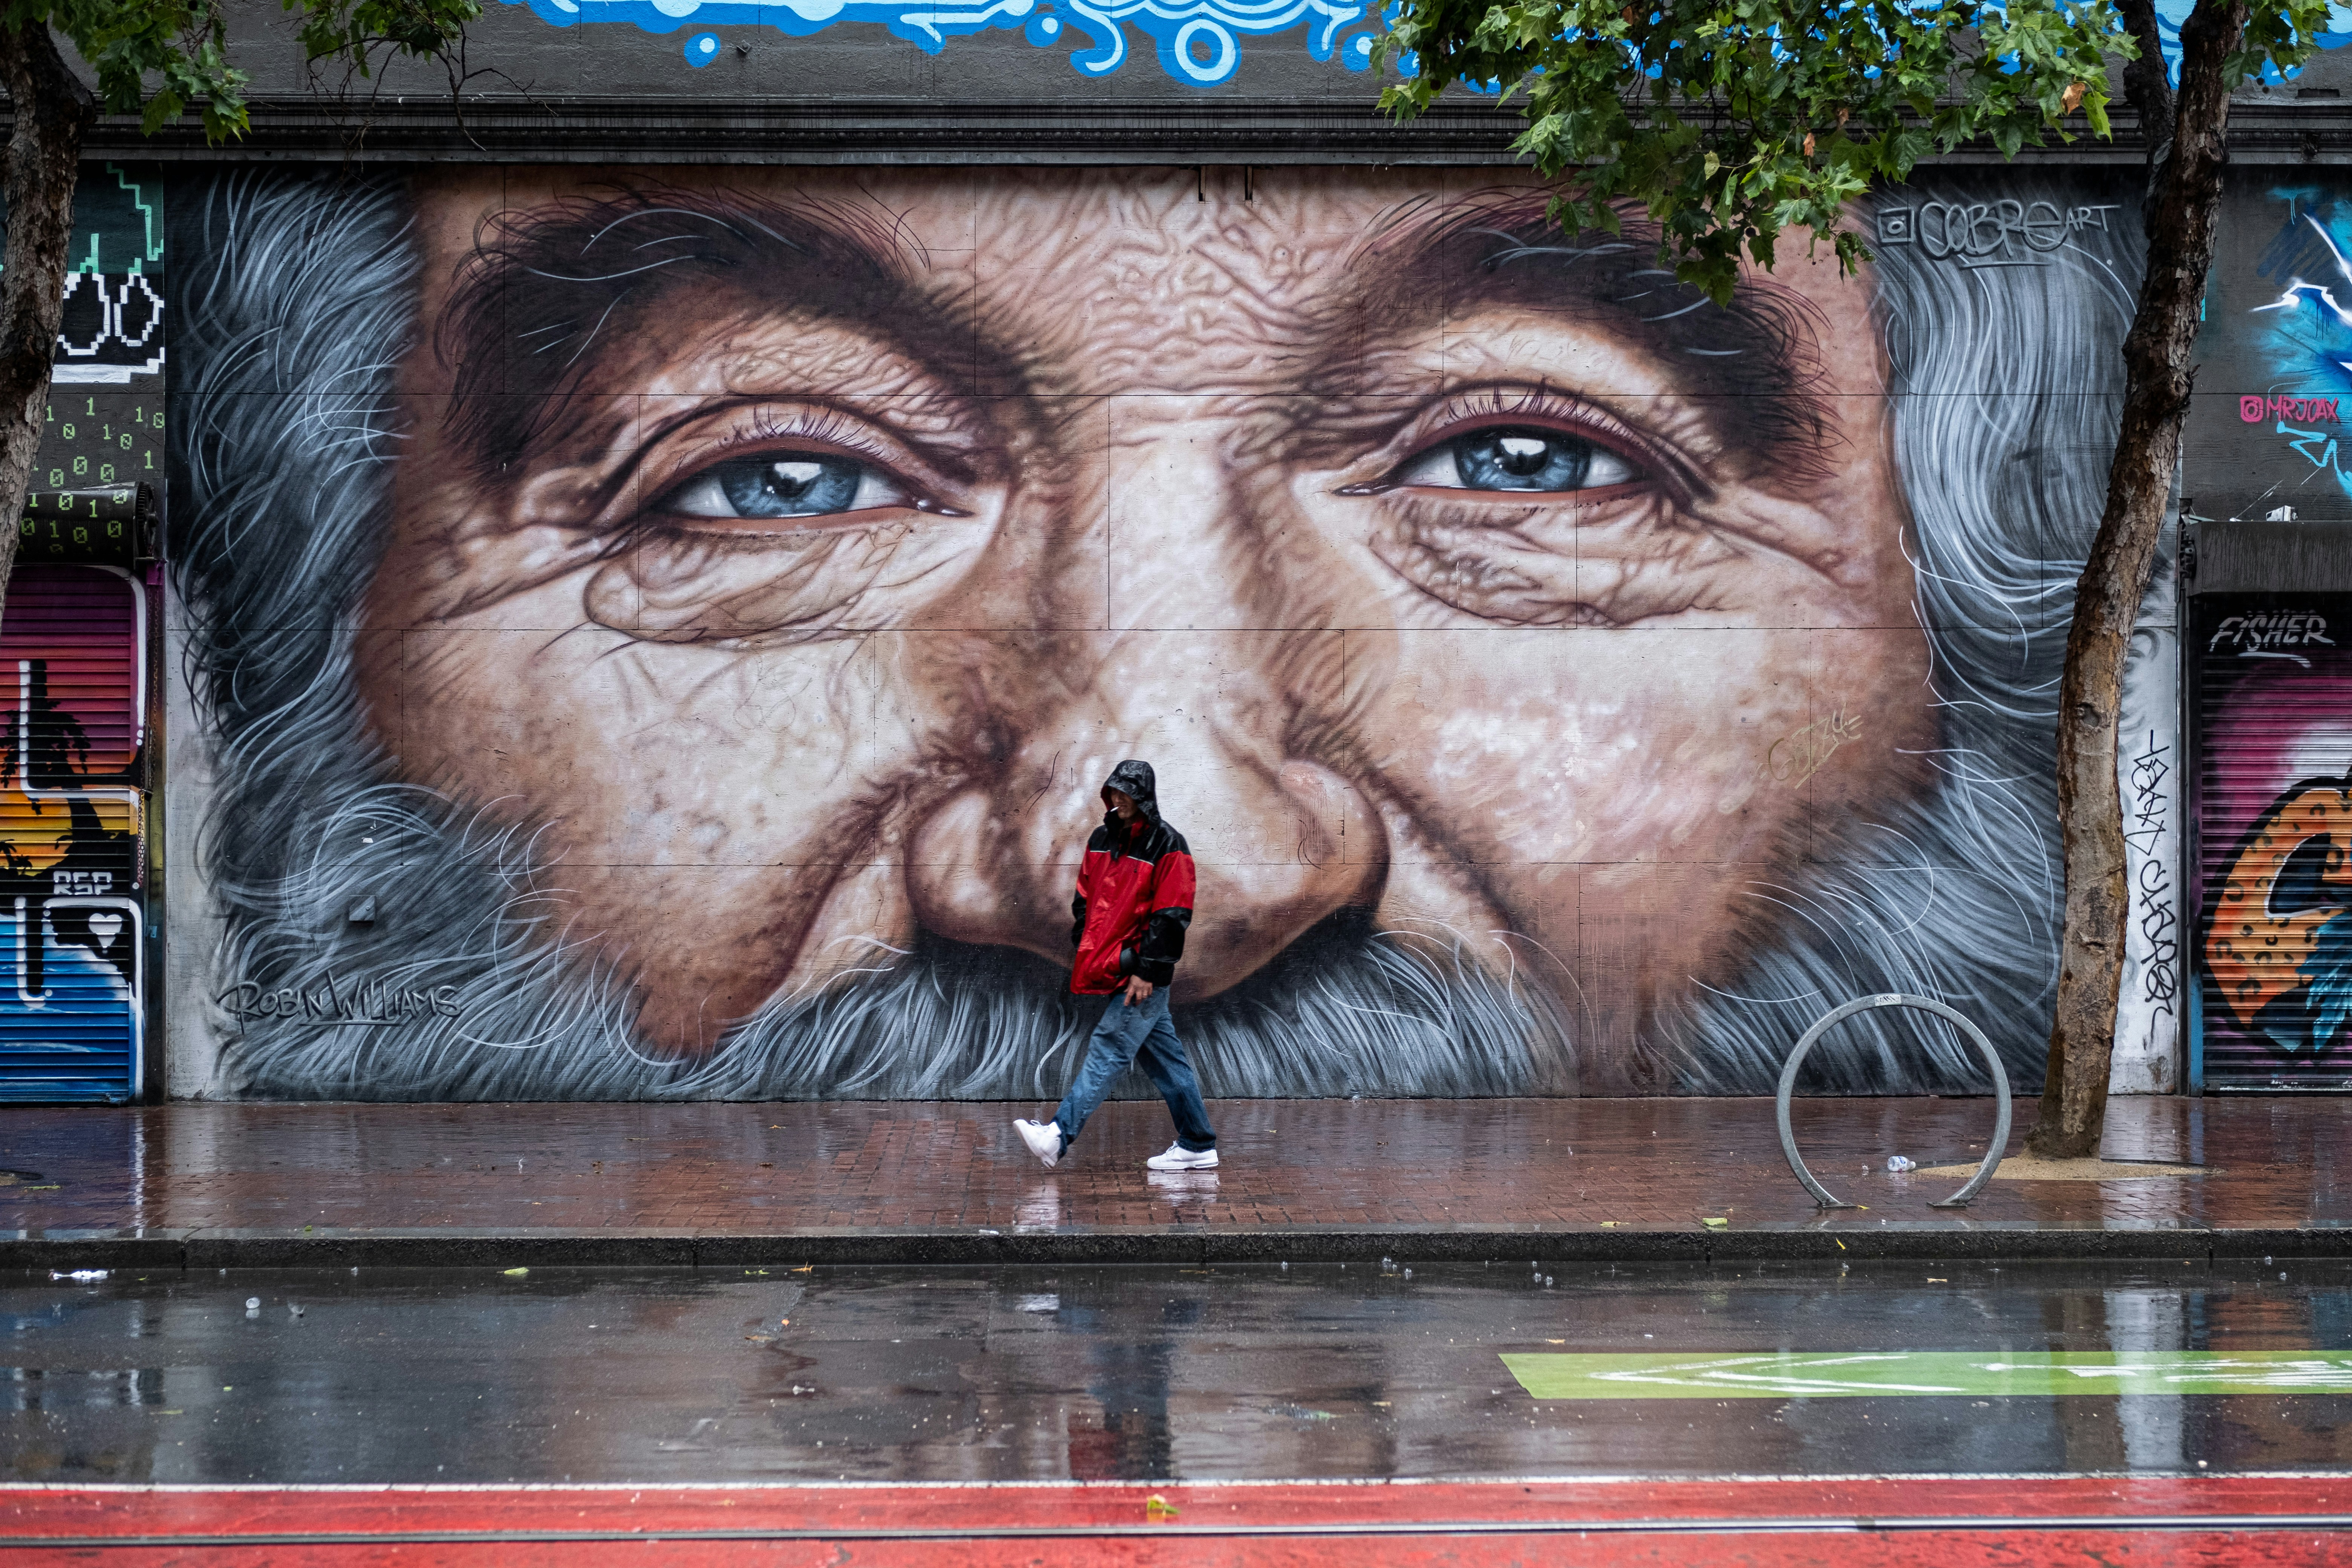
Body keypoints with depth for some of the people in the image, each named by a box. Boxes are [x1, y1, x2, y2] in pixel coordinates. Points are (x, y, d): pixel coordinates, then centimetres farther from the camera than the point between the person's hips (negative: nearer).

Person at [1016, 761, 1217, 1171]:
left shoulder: (1168, 847, -10)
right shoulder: (1102, 840, 13)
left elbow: (1171, 916, -14)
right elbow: (1085, 899, 21)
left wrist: (1147, 971, -18)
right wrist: (1082, 949, 12)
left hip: (1143, 975, -8)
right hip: (1108, 966, 8)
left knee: (1107, 1052, -13)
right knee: (1163, 1057, 10)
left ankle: (1058, 1137, -21)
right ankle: (1197, 1147, 15)